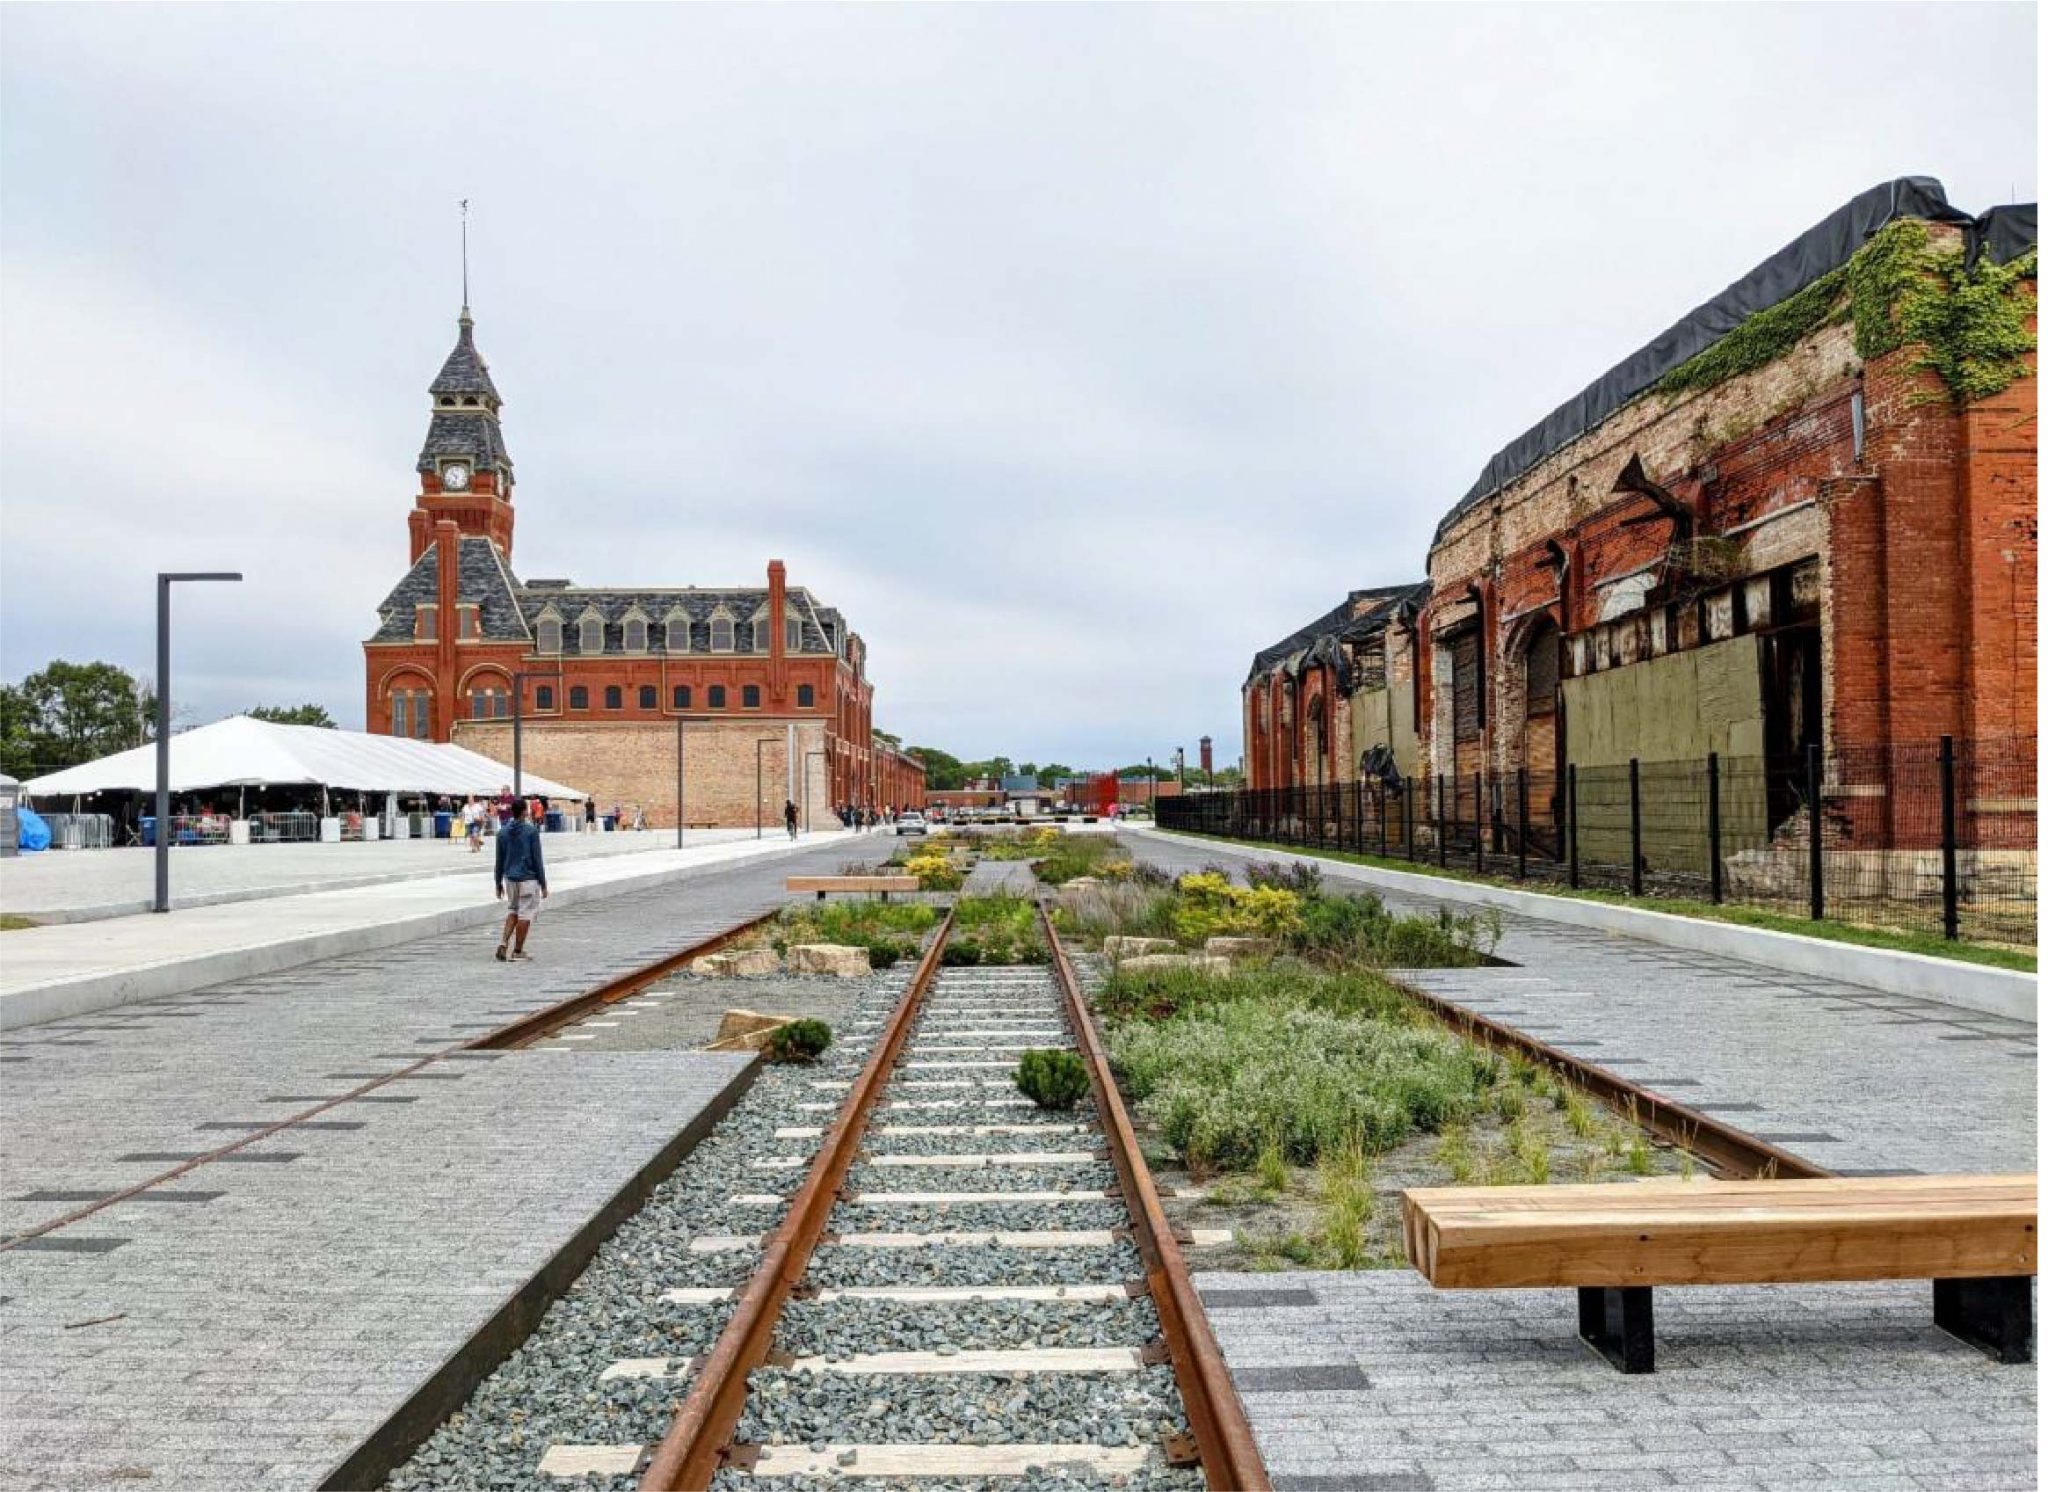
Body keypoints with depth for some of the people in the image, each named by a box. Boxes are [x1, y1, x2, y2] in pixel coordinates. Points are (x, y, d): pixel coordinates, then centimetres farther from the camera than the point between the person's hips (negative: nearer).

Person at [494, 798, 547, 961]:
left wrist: (498, 884, 15)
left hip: (510, 879, 5)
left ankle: (503, 943, 2)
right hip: (528, 879, -5)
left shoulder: (503, 832, 3)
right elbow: (537, 859, -10)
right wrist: (543, 884, -5)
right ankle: (517, 951, 6)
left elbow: (500, 861, 7)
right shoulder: (531, 831, -10)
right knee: (525, 914, 3)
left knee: (513, 911, 19)